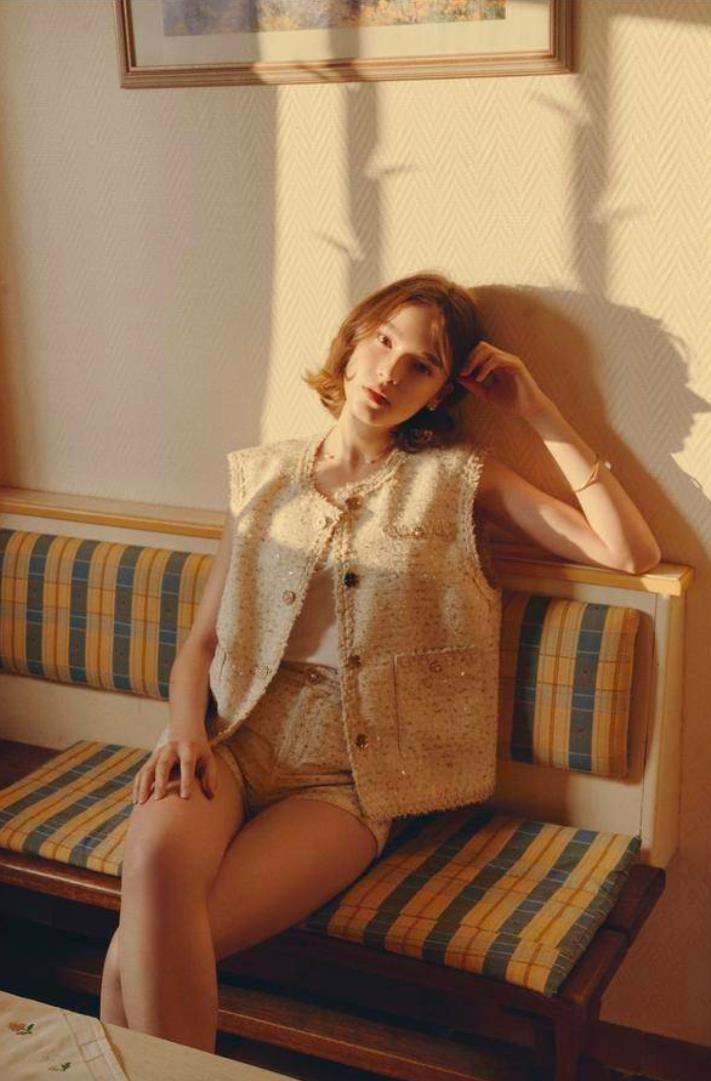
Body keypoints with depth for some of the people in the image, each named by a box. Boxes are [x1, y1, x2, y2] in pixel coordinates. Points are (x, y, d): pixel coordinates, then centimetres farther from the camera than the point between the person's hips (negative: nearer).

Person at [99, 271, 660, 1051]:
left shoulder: (457, 479, 10)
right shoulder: (264, 475, 16)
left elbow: (632, 554, 1)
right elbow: (202, 639, 14)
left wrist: (542, 417, 3)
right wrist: (185, 730, -7)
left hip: (347, 777, -2)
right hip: (233, 742, 3)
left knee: (140, 952, -27)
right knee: (155, 856, -33)